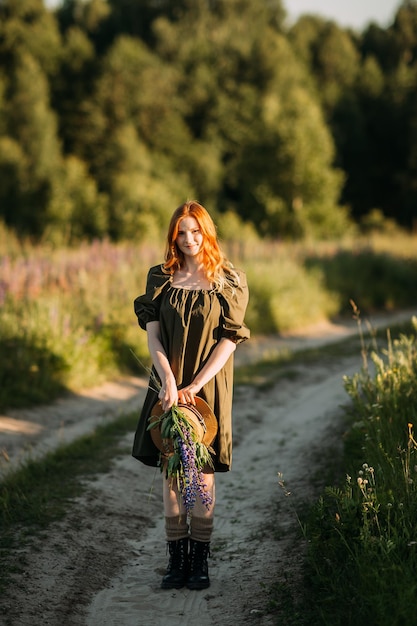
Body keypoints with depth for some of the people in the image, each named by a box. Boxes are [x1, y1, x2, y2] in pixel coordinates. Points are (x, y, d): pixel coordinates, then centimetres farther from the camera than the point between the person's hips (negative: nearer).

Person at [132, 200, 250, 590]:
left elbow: (228, 341, -6)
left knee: (203, 472, 1)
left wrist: (194, 386, -13)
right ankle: (177, 558, 10)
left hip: (209, 386, -2)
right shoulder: (161, 278, 5)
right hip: (169, 384, 2)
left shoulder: (228, 281, -2)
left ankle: (200, 560, 9)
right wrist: (169, 381, -14)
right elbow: (152, 335, 0)